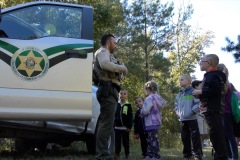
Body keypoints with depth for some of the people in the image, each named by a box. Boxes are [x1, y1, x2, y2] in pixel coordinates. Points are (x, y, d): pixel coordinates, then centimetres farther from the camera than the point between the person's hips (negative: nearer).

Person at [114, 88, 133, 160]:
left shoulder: (128, 105, -1)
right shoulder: (116, 105, 6)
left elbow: (130, 117, -4)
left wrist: (129, 127, -10)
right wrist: (112, 125, 5)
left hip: (125, 127, -2)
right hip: (117, 127, 2)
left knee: (125, 142, 7)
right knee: (117, 142, 6)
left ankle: (127, 154, 15)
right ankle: (117, 154, 13)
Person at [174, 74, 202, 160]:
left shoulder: (193, 91, -3)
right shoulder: (179, 94, 18)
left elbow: (198, 103, -12)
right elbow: (176, 104, 28)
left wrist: (192, 112, -16)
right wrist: (178, 112, 13)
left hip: (192, 119, -7)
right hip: (182, 119, 7)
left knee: (195, 137, -7)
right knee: (185, 138, 10)